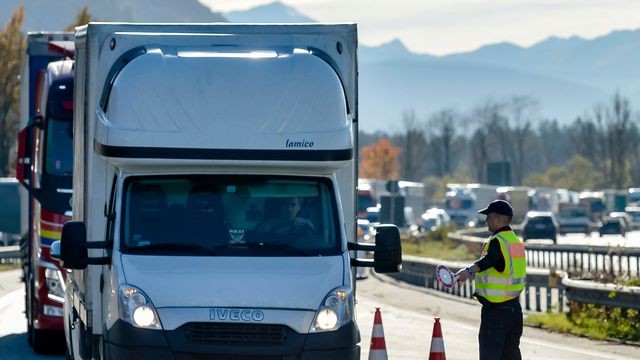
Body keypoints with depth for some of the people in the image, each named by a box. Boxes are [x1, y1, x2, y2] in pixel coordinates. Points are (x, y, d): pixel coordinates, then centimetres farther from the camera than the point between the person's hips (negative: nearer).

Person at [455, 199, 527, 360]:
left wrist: (469, 271, -48)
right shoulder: (516, 241, 14)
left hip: (495, 309, -9)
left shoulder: (497, 241, -15)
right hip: (514, 307, 9)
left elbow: (488, 260, -36)